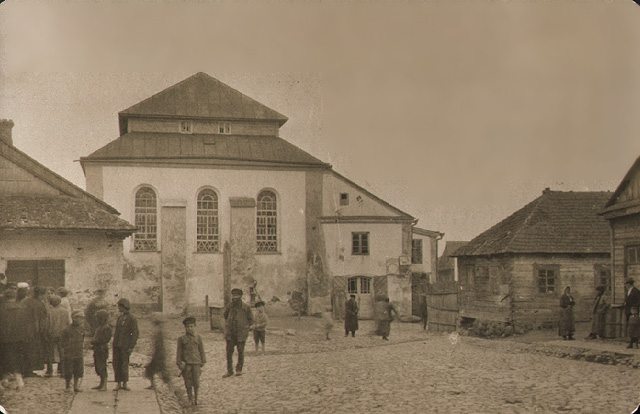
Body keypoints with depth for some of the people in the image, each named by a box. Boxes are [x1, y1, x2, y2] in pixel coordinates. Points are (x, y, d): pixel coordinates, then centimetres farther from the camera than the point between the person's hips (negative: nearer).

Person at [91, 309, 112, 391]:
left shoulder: (107, 328, -13)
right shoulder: (99, 327, 16)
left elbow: (105, 339, -20)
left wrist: (95, 341, -17)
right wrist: (93, 341, 6)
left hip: (102, 349, -10)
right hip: (97, 350, 10)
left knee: (102, 367, -8)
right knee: (97, 367, 13)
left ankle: (104, 385, -4)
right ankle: (101, 384, 22)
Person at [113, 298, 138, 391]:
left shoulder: (132, 319, -9)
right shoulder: (120, 317, 13)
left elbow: (135, 333, -11)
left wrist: (131, 347, -15)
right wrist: (114, 344, 16)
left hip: (125, 346, -6)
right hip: (116, 345, 6)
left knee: (124, 364, -6)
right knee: (116, 364, 4)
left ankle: (124, 384, 4)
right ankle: (119, 384, 10)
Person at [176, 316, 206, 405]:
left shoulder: (198, 338, 4)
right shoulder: (181, 339, 1)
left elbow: (201, 350, 10)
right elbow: (179, 351, 3)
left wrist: (203, 361, 10)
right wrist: (179, 363, -1)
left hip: (196, 362, 0)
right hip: (186, 363, 0)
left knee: (196, 381, -4)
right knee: (188, 382, 3)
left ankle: (196, 398, 15)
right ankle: (190, 399, 17)